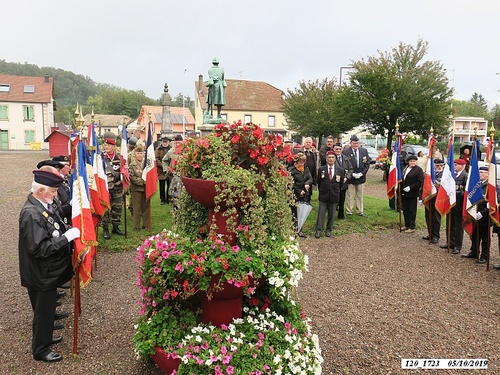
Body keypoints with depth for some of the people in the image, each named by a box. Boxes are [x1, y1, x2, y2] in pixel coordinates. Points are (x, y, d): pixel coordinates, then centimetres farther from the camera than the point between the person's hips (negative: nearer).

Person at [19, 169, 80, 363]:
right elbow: (39, 248, -31)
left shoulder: (43, 205, 0)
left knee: (47, 308, 26)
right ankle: (40, 350, 29)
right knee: (43, 312, 10)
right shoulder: (31, 214, -29)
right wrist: (66, 237, -28)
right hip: (41, 275, -9)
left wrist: (66, 229, -1)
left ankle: (44, 337, 46)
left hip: (47, 271, 9)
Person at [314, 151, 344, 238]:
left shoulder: (340, 170, 2)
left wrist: (336, 191, 6)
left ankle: (329, 230, 20)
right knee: (321, 213, -1)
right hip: (323, 195, -1)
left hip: (334, 195, 1)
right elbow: (318, 182, 8)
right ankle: (318, 230, 3)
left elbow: (341, 183, 9)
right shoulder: (321, 169, 1)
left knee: (331, 214, 8)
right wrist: (321, 191, 8)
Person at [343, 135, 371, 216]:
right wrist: (352, 174, -14)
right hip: (350, 177, -4)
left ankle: (360, 211, 18)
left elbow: (367, 163, 6)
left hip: (361, 177, 4)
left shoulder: (364, 151, 5)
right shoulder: (345, 152, -8)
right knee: (349, 195, 2)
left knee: (360, 195, 11)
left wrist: (362, 173, -6)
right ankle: (349, 211, 11)